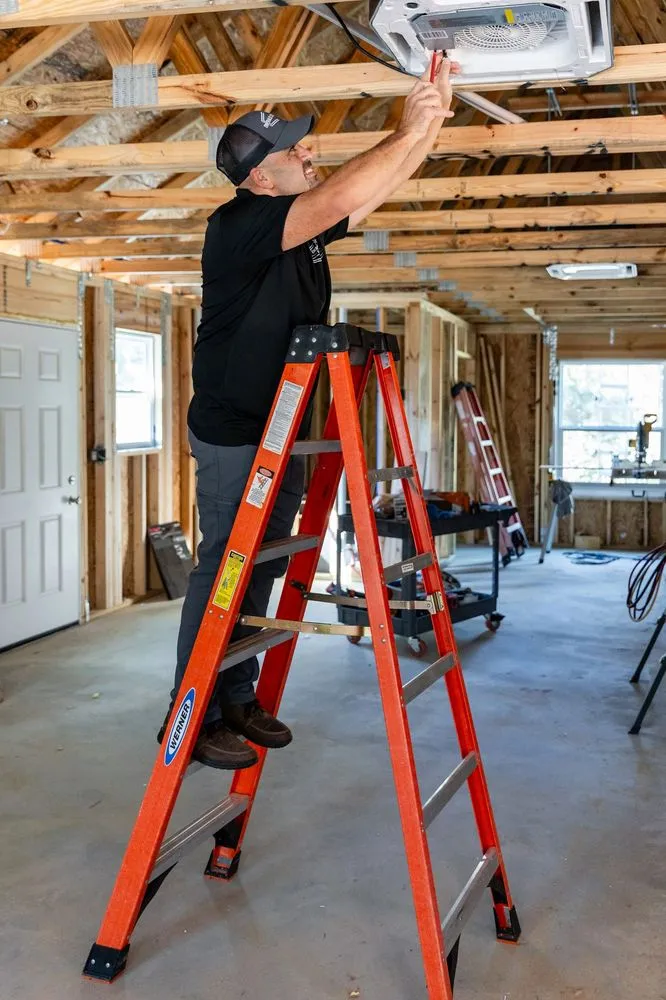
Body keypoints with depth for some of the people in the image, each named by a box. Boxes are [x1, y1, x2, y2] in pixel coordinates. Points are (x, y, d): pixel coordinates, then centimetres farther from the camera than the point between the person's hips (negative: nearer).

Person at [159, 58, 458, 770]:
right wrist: (408, 132, -21)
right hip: (233, 435, -8)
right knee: (223, 571, -5)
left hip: (284, 434, 8)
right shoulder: (237, 226, -17)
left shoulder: (305, 223, 8)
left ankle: (238, 699, 22)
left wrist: (431, 118, -2)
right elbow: (339, 198, -28)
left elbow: (378, 184, 10)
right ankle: (191, 719, 6)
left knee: (261, 571, 11)